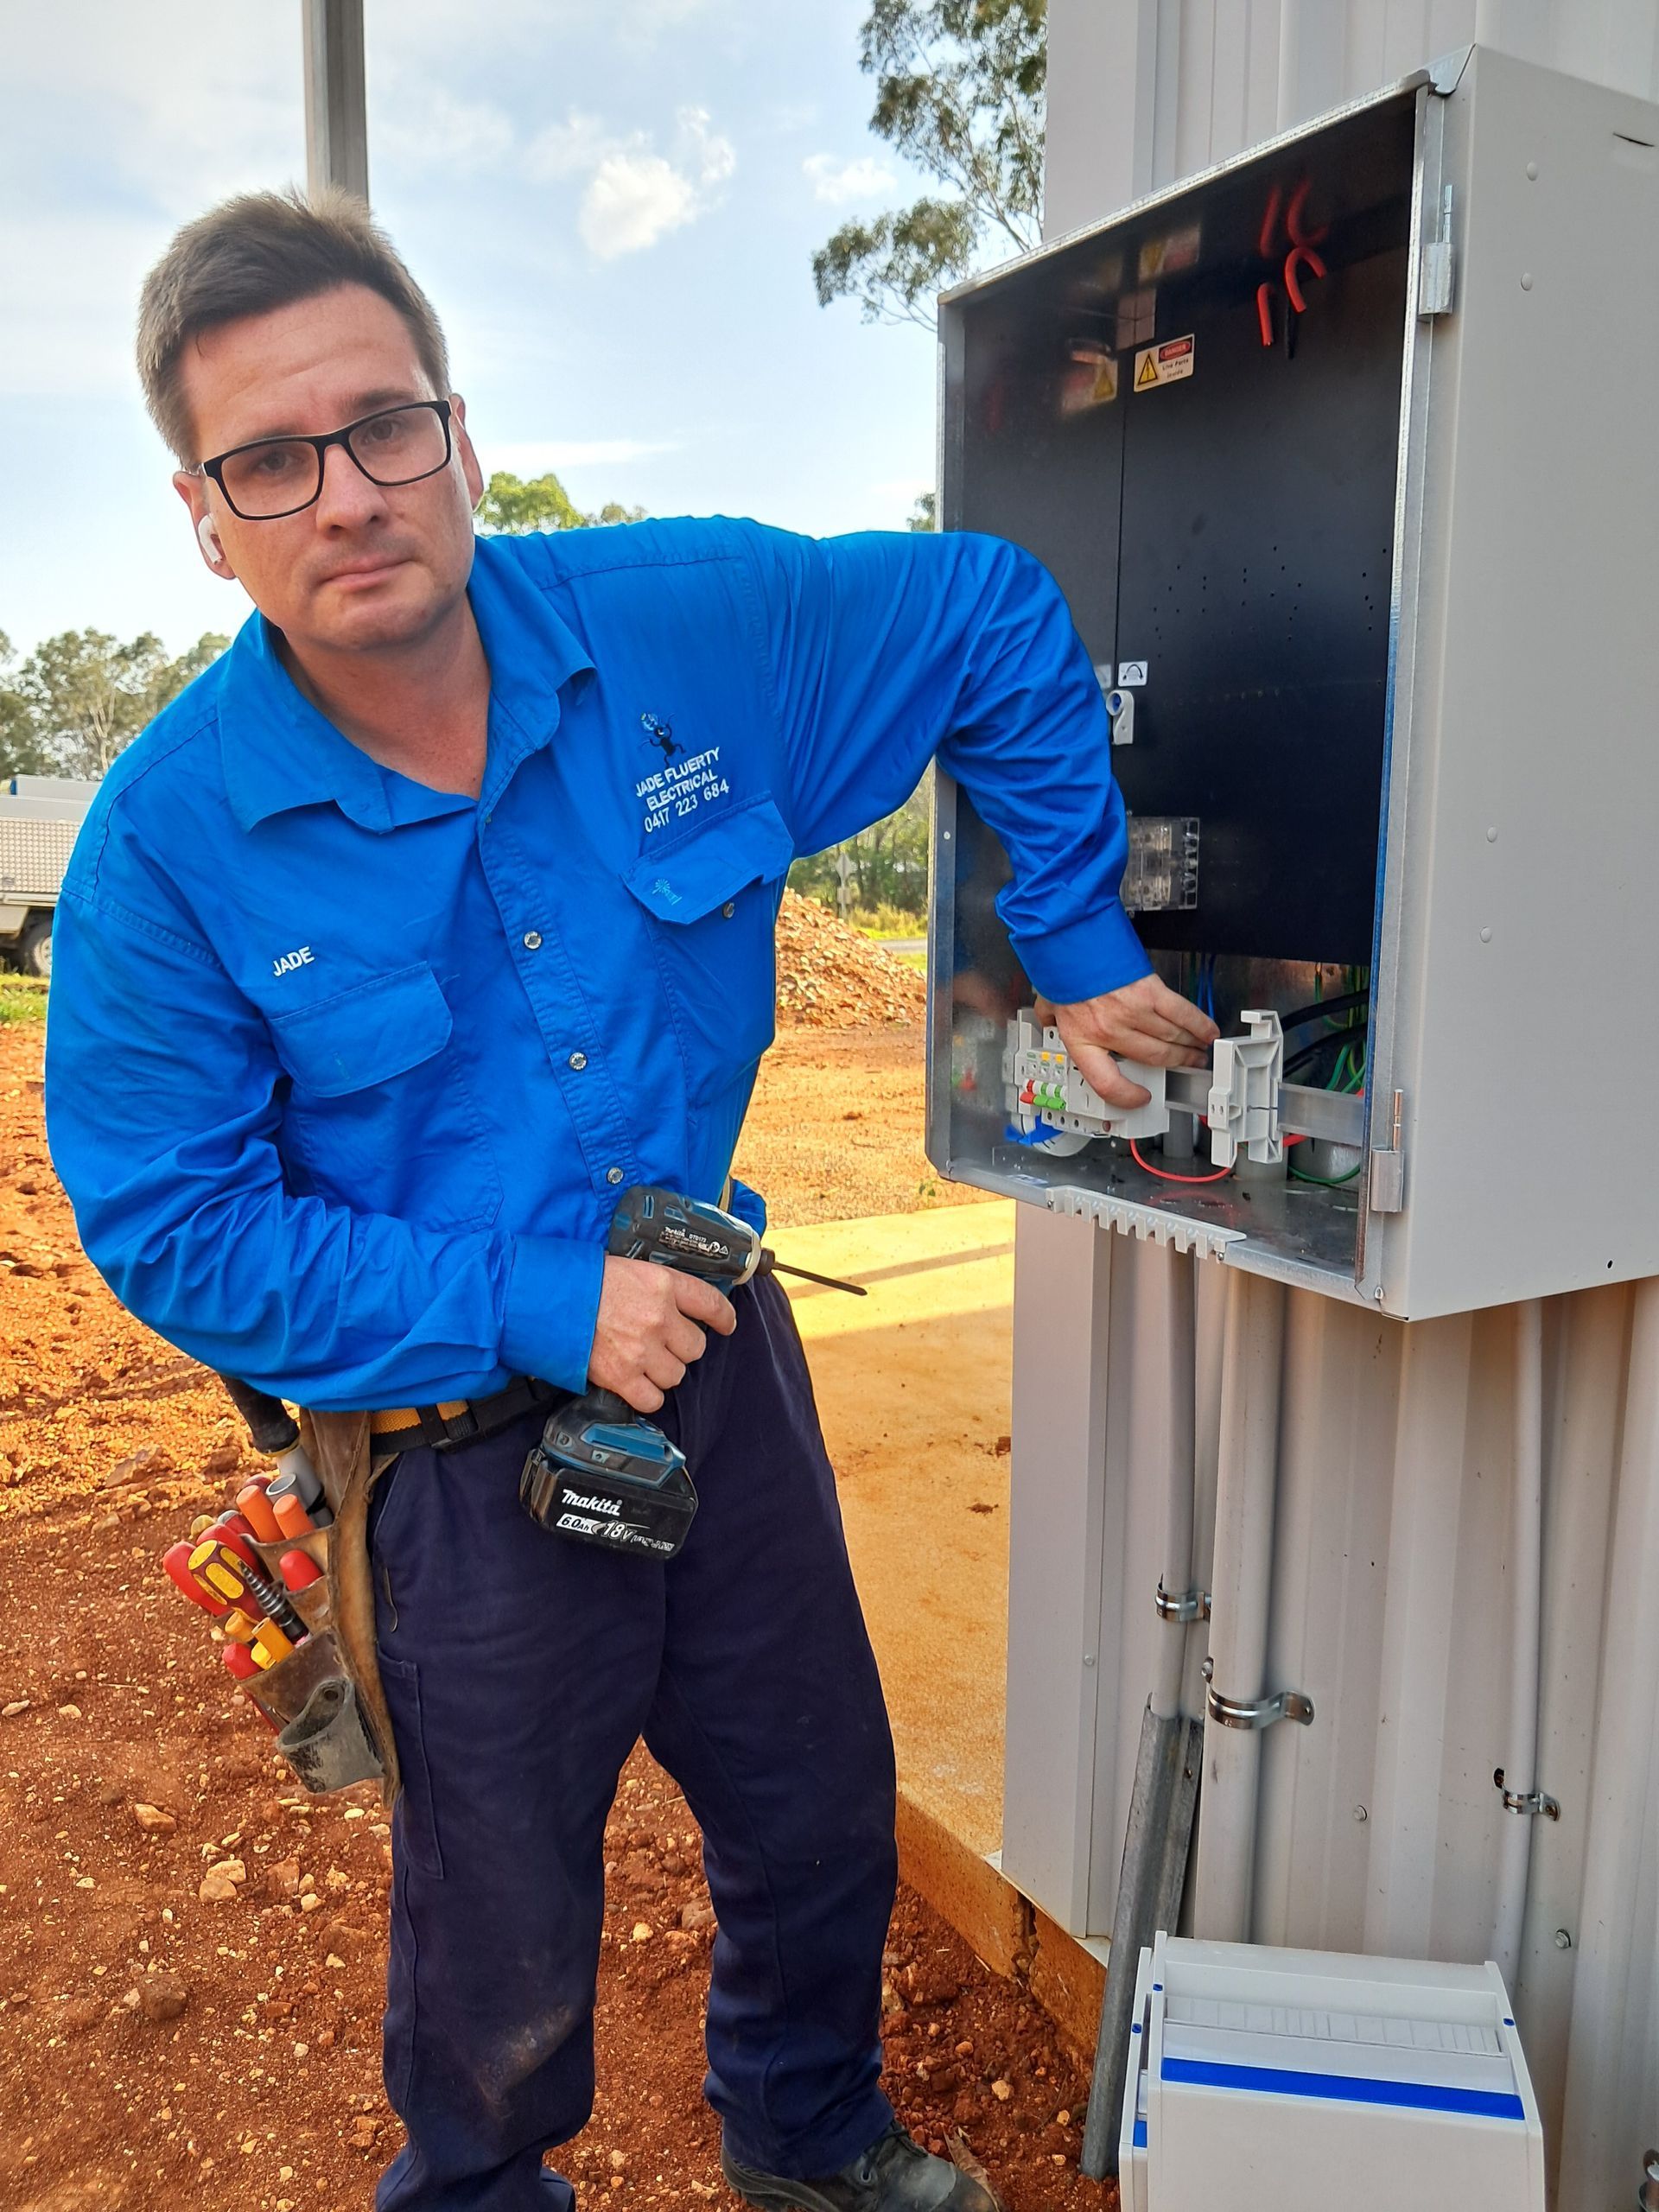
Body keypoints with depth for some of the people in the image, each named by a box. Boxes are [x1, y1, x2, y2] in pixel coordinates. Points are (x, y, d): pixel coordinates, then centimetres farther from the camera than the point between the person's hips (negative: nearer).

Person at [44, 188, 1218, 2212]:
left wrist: (1080, 948, -1)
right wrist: (531, 1307, -20)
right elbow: (172, 1229, -12)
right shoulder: (170, 836, -16)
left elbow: (1000, 623, 3)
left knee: (826, 1827, 24)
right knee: (503, 1965, 17)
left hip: (721, 1357, 4)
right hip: (456, 1453, -3)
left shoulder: (690, 623, -11)